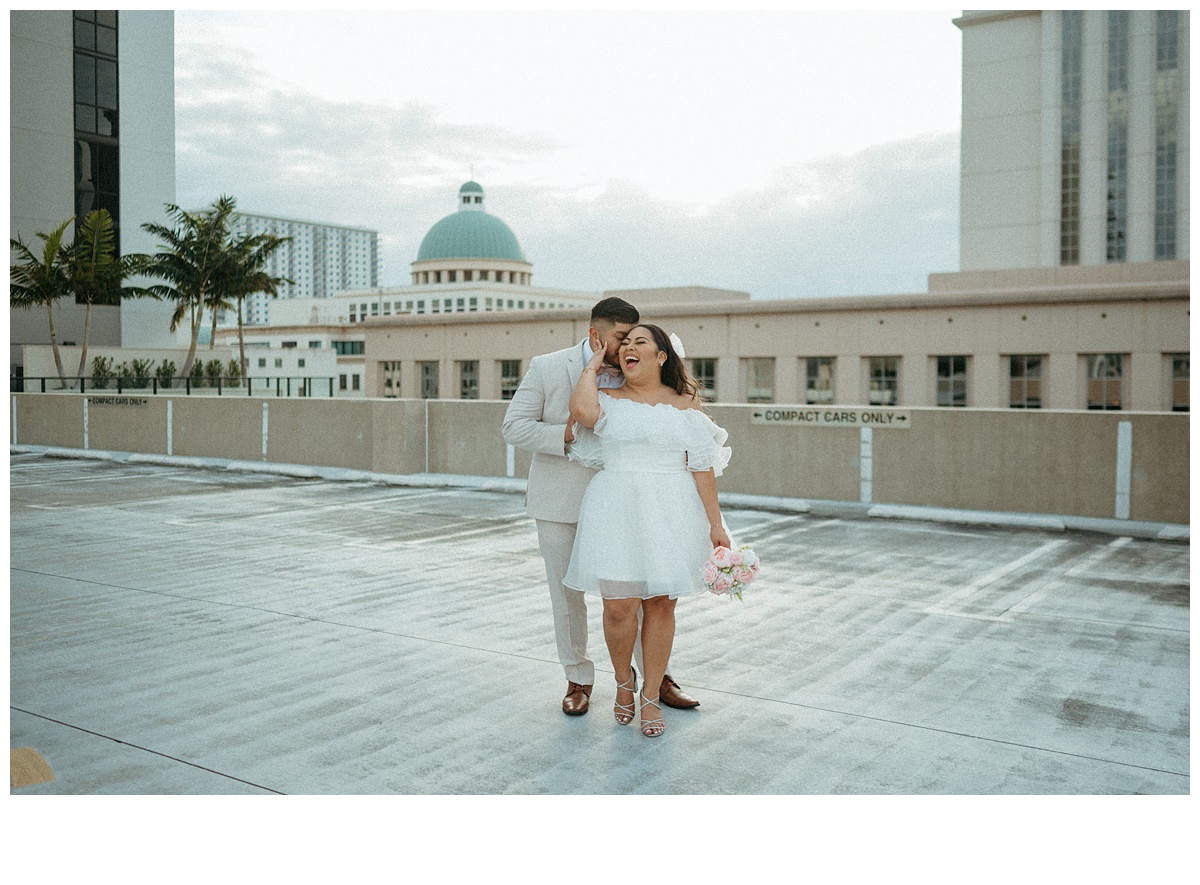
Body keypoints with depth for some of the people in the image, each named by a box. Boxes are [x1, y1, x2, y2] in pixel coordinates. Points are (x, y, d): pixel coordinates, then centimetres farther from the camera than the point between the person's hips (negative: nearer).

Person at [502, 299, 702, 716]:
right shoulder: (547, 368, -7)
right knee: (567, 596, 9)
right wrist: (567, 435, -20)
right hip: (560, 504, -1)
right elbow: (514, 426, -9)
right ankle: (578, 680, 26)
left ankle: (657, 676, 20)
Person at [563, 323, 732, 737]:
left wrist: (715, 523, -1)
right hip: (616, 512, 0)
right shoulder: (609, 399, 6)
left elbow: (702, 467, 4)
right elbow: (582, 411, -19)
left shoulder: (684, 405, 7)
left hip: (669, 515, 1)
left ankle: (650, 696, 20)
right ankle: (624, 681, 25)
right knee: (619, 606, -3)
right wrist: (593, 364, -2)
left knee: (660, 603, 4)